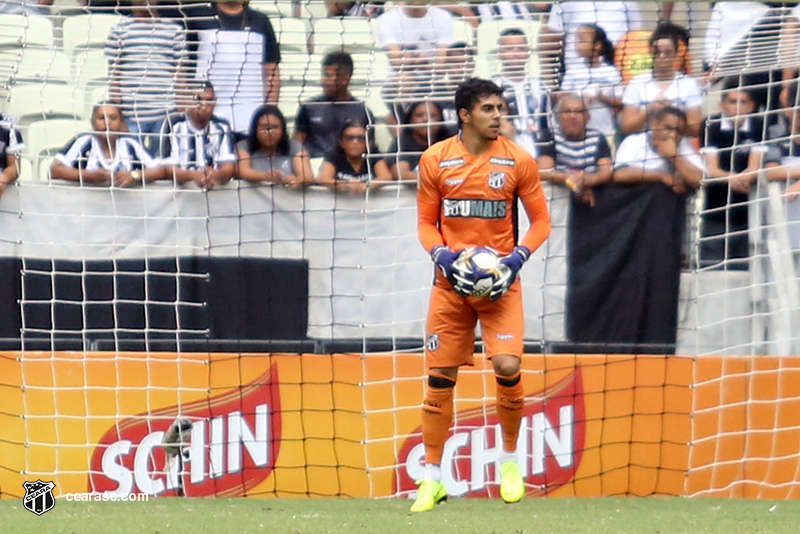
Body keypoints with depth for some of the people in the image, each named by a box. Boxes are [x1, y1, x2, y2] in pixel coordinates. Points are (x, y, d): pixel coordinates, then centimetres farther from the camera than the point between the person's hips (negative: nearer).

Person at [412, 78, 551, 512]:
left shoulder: (517, 161, -2)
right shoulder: (435, 160, 0)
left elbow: (540, 220, 4)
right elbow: (426, 222, 7)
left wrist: (516, 259, -12)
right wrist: (442, 255, -12)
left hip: (499, 281, -1)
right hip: (451, 281, 1)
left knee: (507, 367, -15)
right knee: (439, 378, 1)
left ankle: (509, 461, 9)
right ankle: (432, 479, 11)